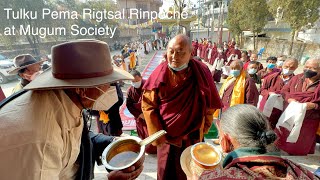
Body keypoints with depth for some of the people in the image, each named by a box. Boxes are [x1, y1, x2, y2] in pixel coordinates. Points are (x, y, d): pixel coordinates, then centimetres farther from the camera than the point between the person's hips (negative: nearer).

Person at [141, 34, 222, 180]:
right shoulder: (160, 73, -15)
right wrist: (157, 134, -11)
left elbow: (210, 104, -3)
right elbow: (148, 104, -10)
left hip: (193, 135, 1)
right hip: (166, 136, 0)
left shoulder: (201, 72, -13)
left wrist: (204, 128, 0)